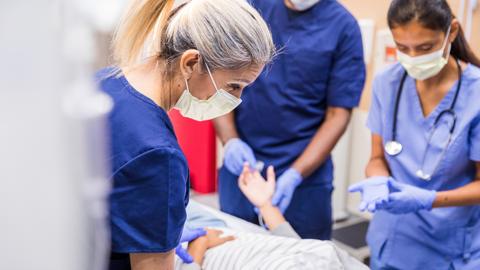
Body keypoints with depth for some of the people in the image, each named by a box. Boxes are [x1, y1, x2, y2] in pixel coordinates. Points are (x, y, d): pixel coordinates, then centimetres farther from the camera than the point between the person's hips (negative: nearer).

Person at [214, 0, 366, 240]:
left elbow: (338, 114, -6)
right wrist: (230, 140, -10)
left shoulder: (343, 27, -6)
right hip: (240, 166, 2)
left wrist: (295, 175, -16)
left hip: (306, 175, -2)